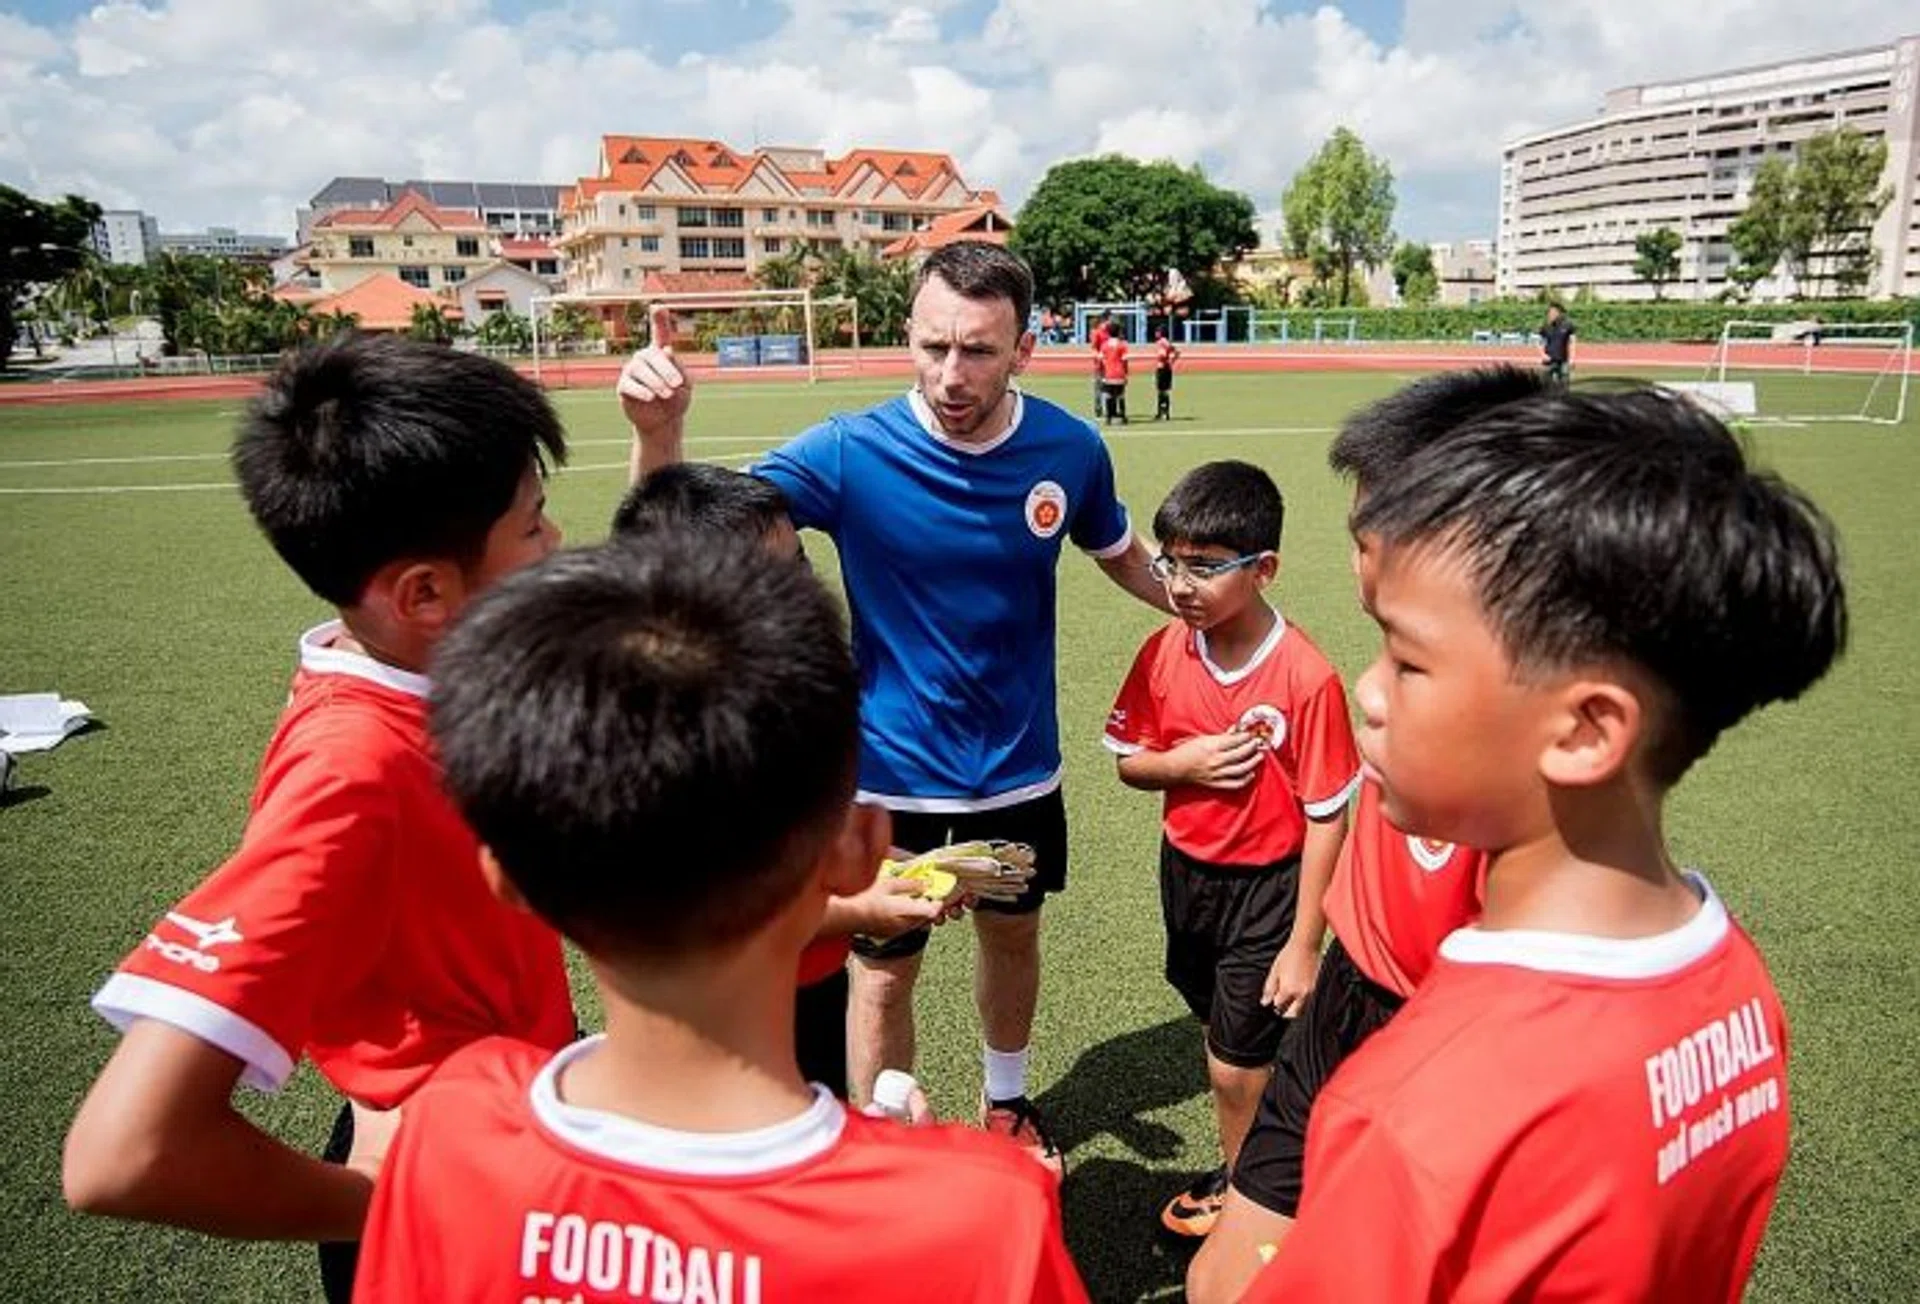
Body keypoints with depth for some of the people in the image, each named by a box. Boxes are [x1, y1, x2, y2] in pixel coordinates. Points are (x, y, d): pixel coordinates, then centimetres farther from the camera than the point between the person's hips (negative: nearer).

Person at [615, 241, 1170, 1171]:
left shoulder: (1071, 449, -12)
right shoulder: (851, 453, -20)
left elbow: (1119, 553, 9)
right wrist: (658, 436, -44)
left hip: (1019, 763, 3)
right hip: (892, 771, -3)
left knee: (1012, 935, 23)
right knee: (882, 975, 9)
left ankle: (1006, 1100, 52)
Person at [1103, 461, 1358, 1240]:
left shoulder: (1306, 677, -24)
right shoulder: (1164, 653, -9)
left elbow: (1327, 817, -18)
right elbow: (1128, 762, 3)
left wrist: (1304, 943, -14)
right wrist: (1183, 763, -20)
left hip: (1267, 885, -5)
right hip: (1186, 870, 5)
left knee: (1238, 1061, 7)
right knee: (1223, 1032, 24)